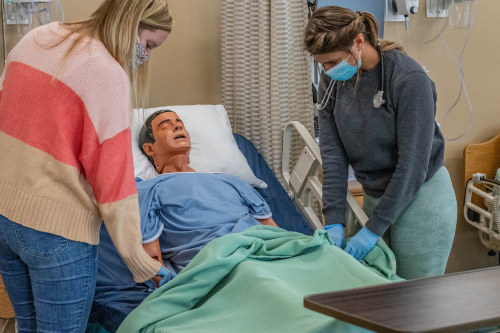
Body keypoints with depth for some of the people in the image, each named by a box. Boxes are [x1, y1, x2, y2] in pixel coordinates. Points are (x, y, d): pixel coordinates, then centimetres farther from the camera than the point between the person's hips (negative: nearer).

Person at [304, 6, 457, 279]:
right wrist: (333, 221, -11)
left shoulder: (409, 80, -22)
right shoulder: (332, 80, -4)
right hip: (374, 196, 6)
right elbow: (333, 154, -5)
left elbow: (413, 164, -21)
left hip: (419, 201, -5)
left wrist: (374, 228, -19)